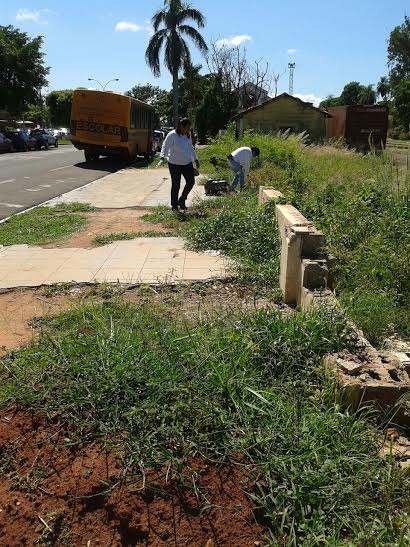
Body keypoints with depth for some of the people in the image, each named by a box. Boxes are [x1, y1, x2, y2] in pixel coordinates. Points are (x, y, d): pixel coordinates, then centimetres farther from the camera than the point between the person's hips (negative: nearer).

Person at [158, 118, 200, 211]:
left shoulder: (188, 135, 9)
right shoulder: (172, 135, -11)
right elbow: (165, 147, -14)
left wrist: (196, 159, 26)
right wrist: (162, 158, -28)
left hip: (187, 163, 6)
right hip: (174, 164, -6)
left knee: (191, 182, 2)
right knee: (175, 185, 0)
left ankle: (182, 200, 22)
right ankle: (174, 205, 14)